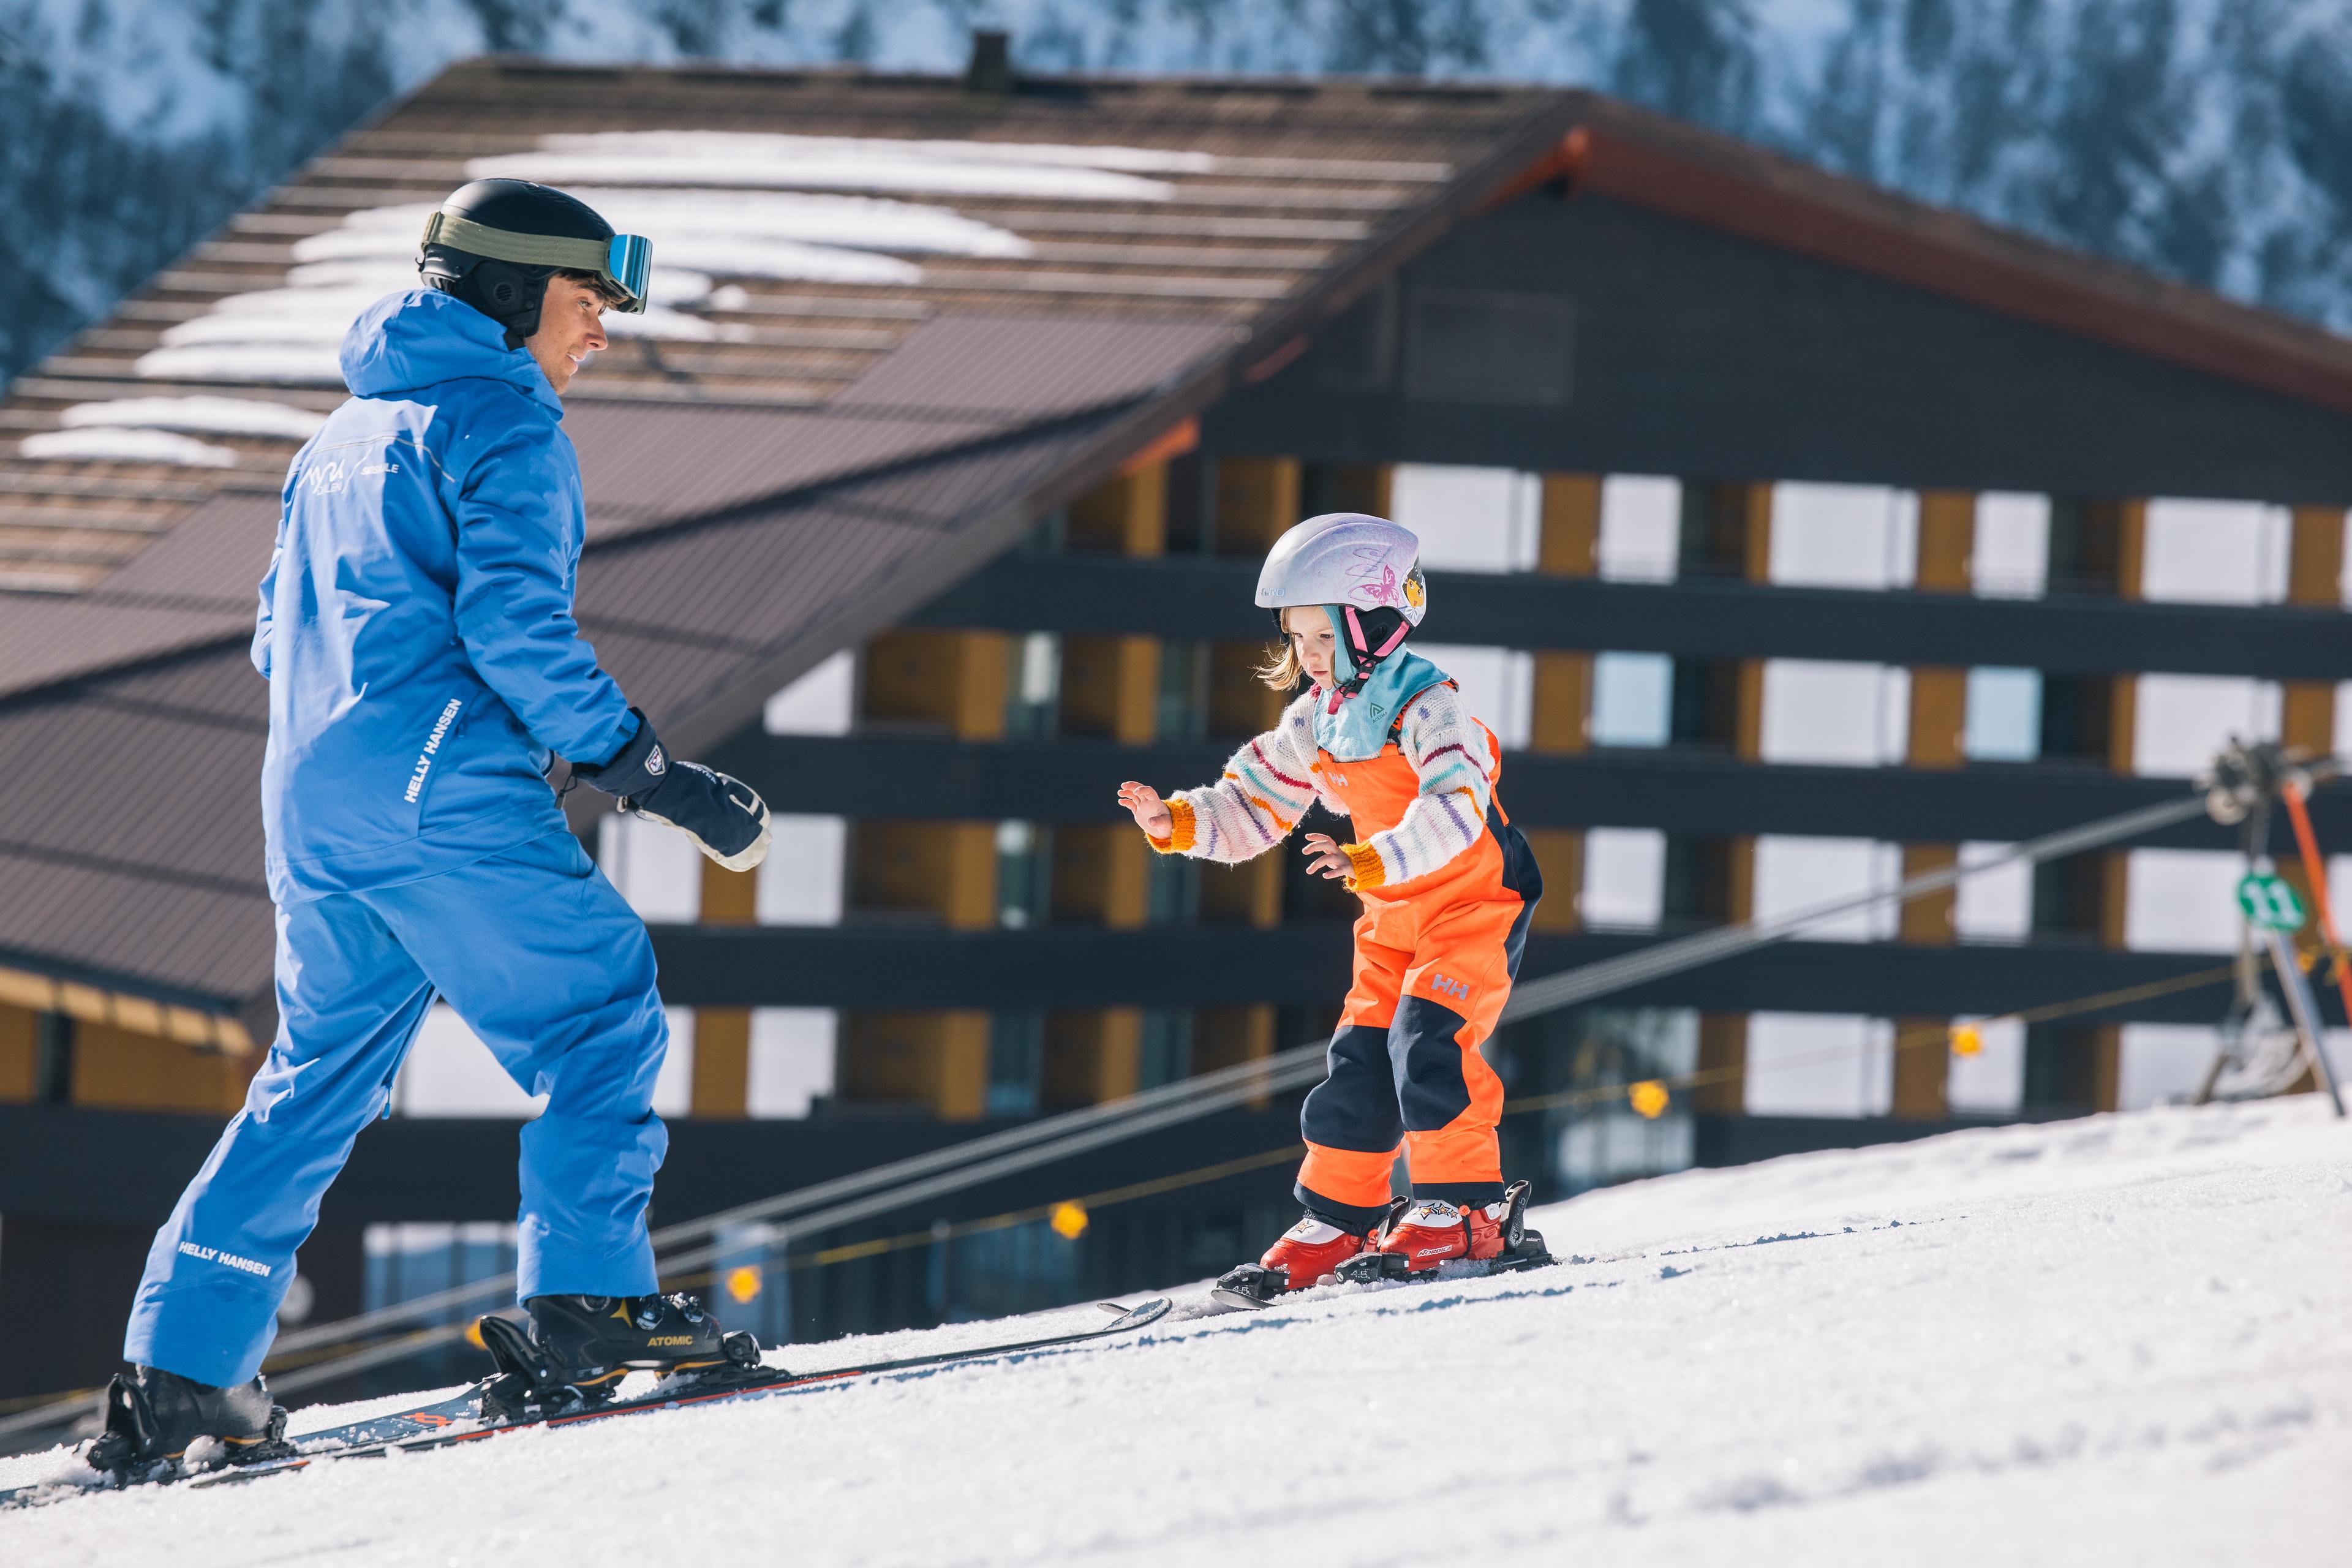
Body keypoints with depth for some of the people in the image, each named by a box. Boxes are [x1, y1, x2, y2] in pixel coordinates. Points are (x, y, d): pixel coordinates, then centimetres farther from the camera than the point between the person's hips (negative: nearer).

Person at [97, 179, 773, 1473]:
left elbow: (281, 638, 25)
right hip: (443, 800, -8)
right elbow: (513, 624, -17)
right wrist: (648, 772, -16)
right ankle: (587, 1292, -12)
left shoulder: (345, 432, 22)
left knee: (321, 1074, 14)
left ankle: (179, 1368, 8)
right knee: (603, 1017, 0)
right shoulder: (501, 421, -5)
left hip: (306, 808, 8)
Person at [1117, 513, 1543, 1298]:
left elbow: (1452, 815, -36)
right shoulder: (1318, 719, 4)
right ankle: (1337, 1221, 12)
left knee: (1426, 1036, -22)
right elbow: (1252, 807, 11)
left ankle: (1461, 1209, -18)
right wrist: (1178, 822, -7)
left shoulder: (1424, 707, -22)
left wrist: (1368, 864, -48)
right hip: (1395, 919, 8)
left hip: (1476, 902, -8)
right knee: (1361, 1058, 3)